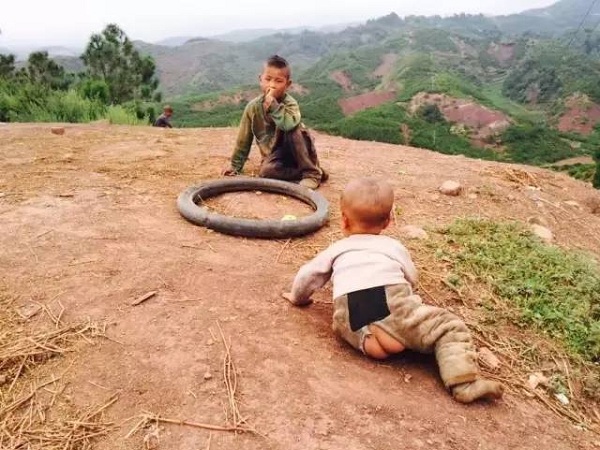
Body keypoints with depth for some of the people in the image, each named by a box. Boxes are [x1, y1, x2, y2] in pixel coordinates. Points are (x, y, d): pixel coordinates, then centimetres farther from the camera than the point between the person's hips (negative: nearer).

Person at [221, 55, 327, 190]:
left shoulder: (290, 103, -15)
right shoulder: (253, 107, -6)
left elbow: (290, 124, -39)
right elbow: (244, 139, 3)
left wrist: (273, 104, -34)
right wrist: (235, 165, 5)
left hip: (295, 150, -2)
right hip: (275, 155, 2)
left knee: (292, 132, -35)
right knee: (266, 171, -32)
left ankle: (312, 172, -23)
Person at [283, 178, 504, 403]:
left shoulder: (336, 249, 31)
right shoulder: (394, 247, 28)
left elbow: (308, 274, 32)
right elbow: (412, 279, 32)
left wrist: (299, 298, 52)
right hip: (393, 305, -1)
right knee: (450, 328, 5)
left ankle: (370, 342, -19)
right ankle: (464, 383, -13)